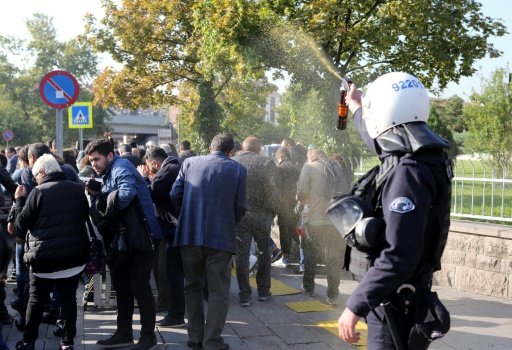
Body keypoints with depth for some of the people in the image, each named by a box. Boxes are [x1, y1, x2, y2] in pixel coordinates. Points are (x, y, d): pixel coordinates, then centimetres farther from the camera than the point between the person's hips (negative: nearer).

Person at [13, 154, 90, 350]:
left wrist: (20, 200, 6)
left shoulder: (39, 192, -12)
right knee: (68, 298, 10)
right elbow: (85, 216, 18)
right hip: (74, 255, 3)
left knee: (36, 300, 13)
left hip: (44, 257, -3)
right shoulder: (78, 189, 2)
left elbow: (22, 223, -5)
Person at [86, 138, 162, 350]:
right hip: (121, 238, 10)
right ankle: (124, 333, 25)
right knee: (122, 285, 14)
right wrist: (97, 195, -2)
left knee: (139, 287, -3)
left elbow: (126, 194, -32)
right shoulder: (108, 174, 16)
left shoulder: (121, 168, -13)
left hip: (138, 237, -10)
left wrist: (104, 202, -16)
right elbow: (107, 203, 17)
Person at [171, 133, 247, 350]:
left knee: (193, 286, 17)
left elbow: (175, 195, 2)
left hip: (189, 235, 3)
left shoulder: (189, 163, 5)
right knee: (218, 291, 6)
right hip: (221, 237, -2)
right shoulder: (238, 170, 1)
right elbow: (240, 206, -2)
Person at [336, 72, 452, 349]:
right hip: (394, 298, 9)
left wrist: (355, 306, -25)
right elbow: (377, 135, 30)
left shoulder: (407, 172, -25)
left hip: (396, 304, -9)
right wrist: (355, 107, 44)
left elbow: (398, 257, -30)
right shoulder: (412, 159, 4)